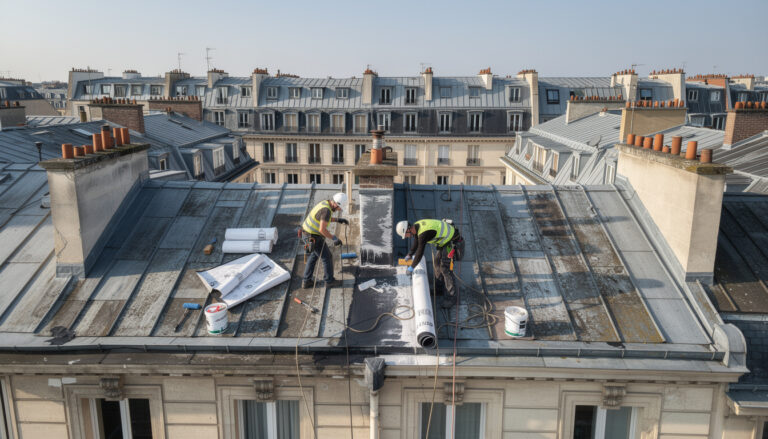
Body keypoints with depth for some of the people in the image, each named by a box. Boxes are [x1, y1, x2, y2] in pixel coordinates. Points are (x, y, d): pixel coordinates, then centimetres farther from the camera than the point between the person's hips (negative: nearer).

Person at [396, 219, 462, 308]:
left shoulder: (423, 234, -30)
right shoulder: (417, 225, 1)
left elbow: (420, 253, -23)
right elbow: (416, 242, 21)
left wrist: (412, 267, -10)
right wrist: (409, 255, 31)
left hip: (452, 242, -10)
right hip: (445, 239, 10)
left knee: (445, 268, -11)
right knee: (437, 261, 19)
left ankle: (451, 297, -3)